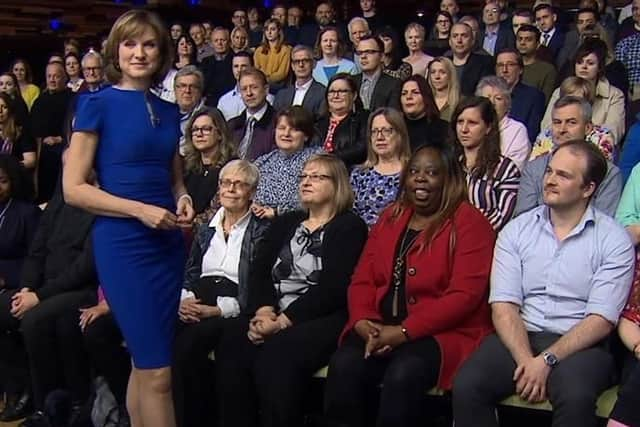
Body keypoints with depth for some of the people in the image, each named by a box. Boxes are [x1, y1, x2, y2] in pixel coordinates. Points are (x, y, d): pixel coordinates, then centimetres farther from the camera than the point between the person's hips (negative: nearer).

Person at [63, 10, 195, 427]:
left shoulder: (169, 110, 11)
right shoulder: (99, 104, -6)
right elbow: (73, 188, -9)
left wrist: (183, 200, 0)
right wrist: (140, 210, -17)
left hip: (169, 243, 6)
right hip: (123, 243, -6)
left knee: (144, 363, 13)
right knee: (157, 371, -6)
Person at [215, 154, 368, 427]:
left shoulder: (350, 227, 3)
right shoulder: (285, 223, 23)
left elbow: (332, 287, -10)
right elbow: (259, 272, 11)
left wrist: (283, 321, -17)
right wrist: (263, 311, -10)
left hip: (324, 319, -5)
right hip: (275, 316, 5)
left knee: (277, 355, -34)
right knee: (231, 343, -25)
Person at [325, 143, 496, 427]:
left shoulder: (469, 222, -4)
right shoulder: (390, 218, 16)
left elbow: (465, 294, -14)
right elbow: (362, 279, 11)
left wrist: (405, 331, -19)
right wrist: (363, 321, -11)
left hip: (444, 332, -4)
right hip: (380, 329, 5)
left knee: (403, 374, -34)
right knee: (343, 365, -24)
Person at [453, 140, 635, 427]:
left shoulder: (613, 241, 0)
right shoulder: (516, 230, 7)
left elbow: (601, 319, -7)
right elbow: (503, 306, -2)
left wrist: (546, 361, -17)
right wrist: (526, 360, -18)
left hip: (579, 344, -2)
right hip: (518, 338, 2)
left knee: (576, 398, -34)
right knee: (467, 386, -25)